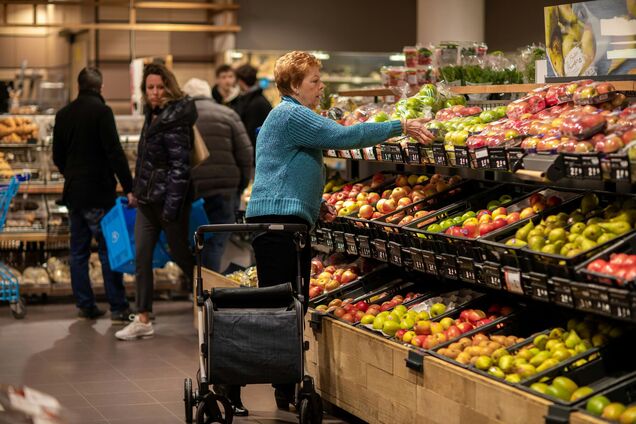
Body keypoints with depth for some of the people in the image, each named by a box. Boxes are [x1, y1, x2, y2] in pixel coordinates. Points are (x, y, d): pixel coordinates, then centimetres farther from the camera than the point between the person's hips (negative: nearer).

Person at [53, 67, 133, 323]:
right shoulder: (101, 111, -10)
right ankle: (118, 308, -3)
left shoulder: (63, 114, 9)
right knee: (109, 249, -3)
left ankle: (85, 305, 13)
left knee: (79, 251, 11)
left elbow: (57, 157, 15)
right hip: (98, 193, -6)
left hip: (73, 193, 6)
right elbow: (115, 152, -17)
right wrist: (128, 187, -16)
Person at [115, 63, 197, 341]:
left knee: (180, 255, 5)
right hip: (147, 199, 8)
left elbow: (180, 166, -20)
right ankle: (143, 320, 7)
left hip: (169, 198, -8)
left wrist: (171, 206, -23)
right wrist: (137, 190, 17)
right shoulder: (153, 115, 11)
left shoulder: (175, 120, -16)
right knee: (141, 257, 4)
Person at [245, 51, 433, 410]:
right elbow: (344, 136, -17)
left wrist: (317, 204, 16)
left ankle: (289, 390, 14)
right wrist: (400, 128, -11)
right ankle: (285, 393, -8)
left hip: (290, 220, 11)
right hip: (279, 220, -11)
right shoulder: (291, 115, -10)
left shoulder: (290, 115, 24)